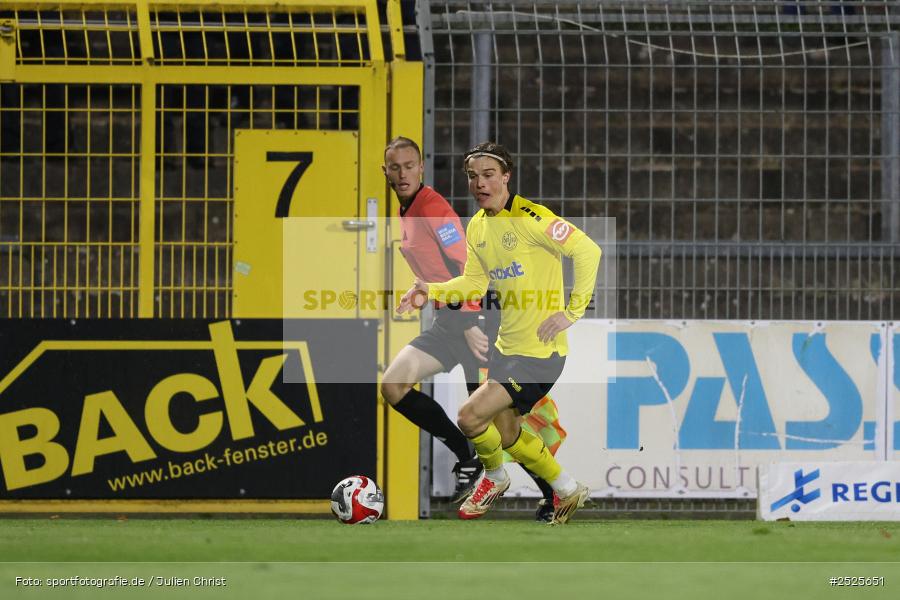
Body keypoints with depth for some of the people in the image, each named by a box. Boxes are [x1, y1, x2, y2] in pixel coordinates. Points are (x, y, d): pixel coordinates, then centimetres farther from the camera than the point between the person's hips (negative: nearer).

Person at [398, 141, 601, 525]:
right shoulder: (477, 227, 6)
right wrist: (431, 291, 0)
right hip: (507, 345, 9)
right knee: (506, 434, 16)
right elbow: (474, 282, 16)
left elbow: (588, 251, -21)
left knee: (470, 417, -13)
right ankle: (569, 491, 35)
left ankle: (494, 478, 17)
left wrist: (573, 311, -20)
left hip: (540, 350, -9)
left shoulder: (528, 218, -19)